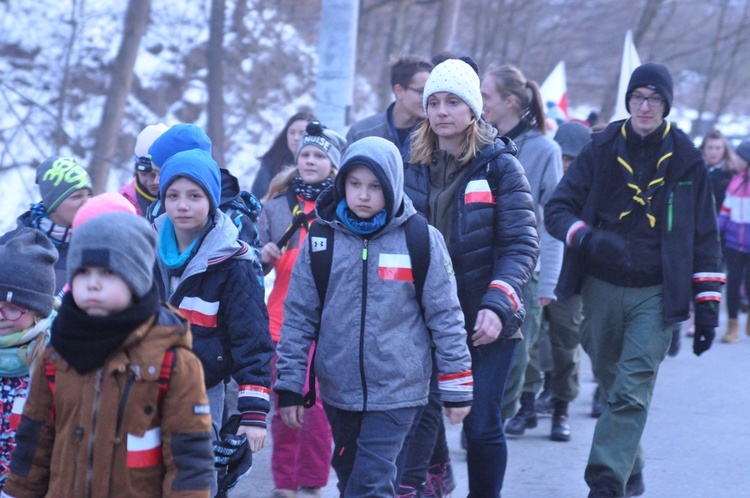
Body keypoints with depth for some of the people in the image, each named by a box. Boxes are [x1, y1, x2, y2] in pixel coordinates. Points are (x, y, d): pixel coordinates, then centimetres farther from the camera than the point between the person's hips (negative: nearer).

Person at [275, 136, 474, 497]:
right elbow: (298, 315, 5)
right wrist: (289, 386, 2)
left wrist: (456, 389, 1)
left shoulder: (421, 240, -4)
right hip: (338, 388, 3)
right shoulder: (322, 238, 2)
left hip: (397, 390, -3)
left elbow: (445, 317, 0)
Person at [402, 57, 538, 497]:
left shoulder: (500, 165, -6)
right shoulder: (417, 167, 6)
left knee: (482, 425, -1)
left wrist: (497, 305, -22)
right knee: (421, 407, -5)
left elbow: (522, 245, -10)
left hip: (487, 321, -3)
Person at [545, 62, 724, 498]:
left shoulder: (686, 160, 0)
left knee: (631, 394, -12)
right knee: (612, 387, 13)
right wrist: (586, 237, -22)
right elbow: (558, 207, 0)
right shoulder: (602, 149, 2)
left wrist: (707, 307, 0)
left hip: (656, 294, -2)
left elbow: (705, 238, 4)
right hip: (602, 287, 2)